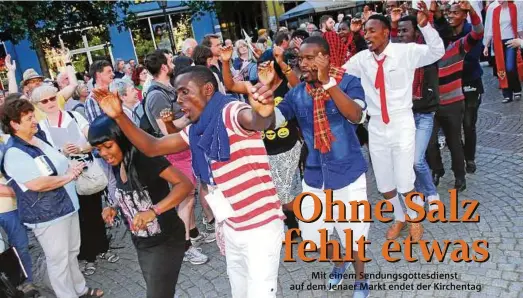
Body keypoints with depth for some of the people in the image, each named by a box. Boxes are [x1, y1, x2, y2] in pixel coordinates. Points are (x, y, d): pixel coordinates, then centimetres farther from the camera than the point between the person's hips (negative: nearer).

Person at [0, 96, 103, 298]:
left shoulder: (37, 139, 8)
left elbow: (58, 165, 19)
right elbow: (37, 184, -31)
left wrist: (71, 168, -3)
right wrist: (67, 177, -19)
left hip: (67, 205, 9)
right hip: (47, 214, -9)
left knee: (72, 253, 22)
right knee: (58, 260, 6)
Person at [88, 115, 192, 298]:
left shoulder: (146, 157, -23)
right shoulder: (118, 166, 0)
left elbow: (185, 184, -31)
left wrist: (153, 211, -41)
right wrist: (114, 208, -3)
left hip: (165, 241, -8)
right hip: (141, 243, 8)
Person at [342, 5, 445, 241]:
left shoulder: (406, 52, -9)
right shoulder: (361, 59, 0)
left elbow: (437, 52, -21)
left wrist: (425, 26, -35)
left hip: (401, 124, -4)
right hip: (376, 126, 4)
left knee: (405, 182, 2)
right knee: (384, 184, 15)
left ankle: (415, 220, 32)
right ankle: (399, 218, 42)